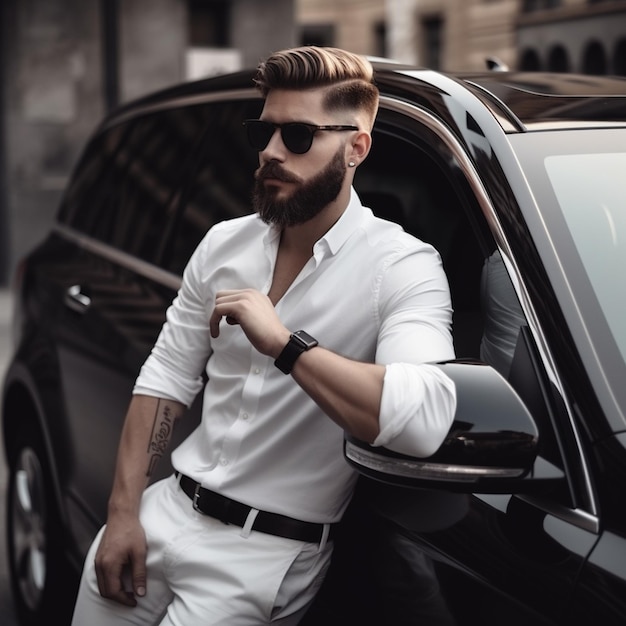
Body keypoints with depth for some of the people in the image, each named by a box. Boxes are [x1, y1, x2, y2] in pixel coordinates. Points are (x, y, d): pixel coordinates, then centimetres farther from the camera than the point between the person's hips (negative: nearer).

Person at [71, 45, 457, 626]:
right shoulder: (223, 243, 3)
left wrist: (284, 343, -30)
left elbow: (424, 422, -32)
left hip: (265, 555, -5)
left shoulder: (402, 265, -16)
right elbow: (166, 377, 6)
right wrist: (122, 511, -2)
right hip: (164, 513, 5)